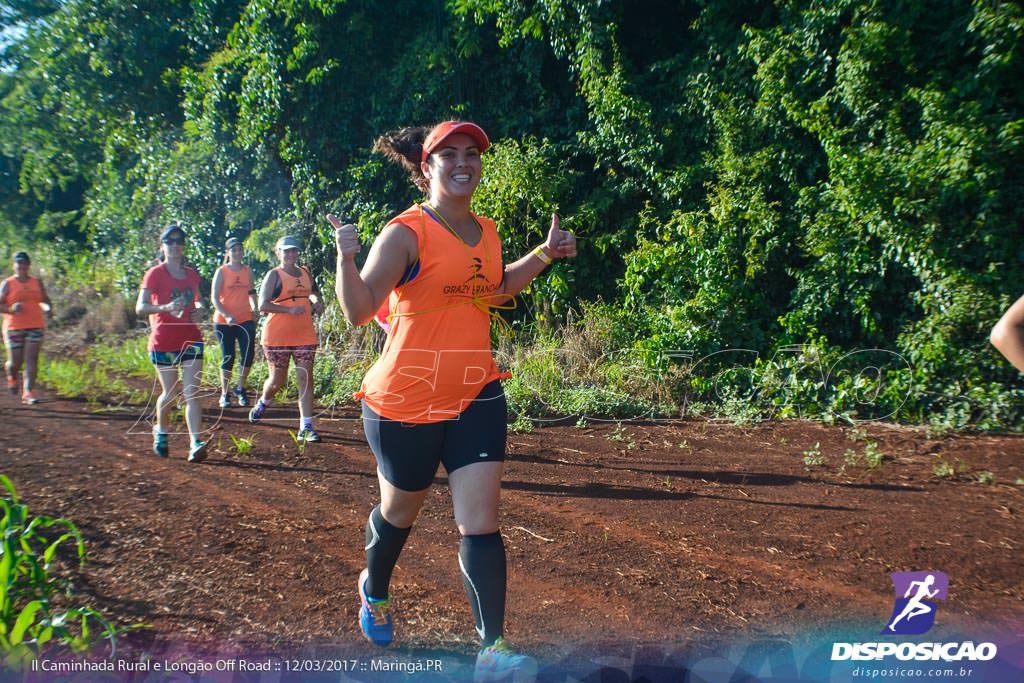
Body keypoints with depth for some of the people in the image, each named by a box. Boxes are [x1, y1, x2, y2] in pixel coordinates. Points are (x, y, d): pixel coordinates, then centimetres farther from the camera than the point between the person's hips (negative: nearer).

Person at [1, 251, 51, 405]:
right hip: (14, 328, -2)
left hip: (35, 327, 2)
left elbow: (45, 300, 20)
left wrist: (46, 307, -3)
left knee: (31, 360, -7)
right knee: (15, 362, 1)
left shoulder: (37, 283, 11)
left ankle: (28, 393, -5)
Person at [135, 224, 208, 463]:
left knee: (192, 393, -7)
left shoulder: (192, 274, 10)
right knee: (170, 393, 7)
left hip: (191, 340, 3)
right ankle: (160, 432, 34)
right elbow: (140, 307, -13)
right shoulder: (155, 274, -4)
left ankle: (195, 444, -12)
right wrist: (166, 307, -30)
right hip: (164, 342, -3)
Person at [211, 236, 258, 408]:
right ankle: (224, 393, 15)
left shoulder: (248, 271, 8)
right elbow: (214, 298, -8)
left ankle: (240, 389, 16)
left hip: (245, 320, 3)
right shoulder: (222, 272, -3)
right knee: (228, 358, 2)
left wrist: (254, 308, 4)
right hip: (224, 322, -3)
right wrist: (227, 315, -20)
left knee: (249, 355, -5)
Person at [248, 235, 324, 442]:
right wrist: (290, 310, -21)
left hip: (305, 336, 4)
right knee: (277, 380, 6)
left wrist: (316, 304, 7)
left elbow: (312, 294, 30)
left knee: (306, 379, -5)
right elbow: (263, 305, -11)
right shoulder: (274, 275, -2)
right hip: (277, 337, -3)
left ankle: (306, 427, -5)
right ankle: (262, 404, 40)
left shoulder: (306, 273, 12)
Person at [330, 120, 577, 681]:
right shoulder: (406, 233, -14)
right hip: (405, 402, -4)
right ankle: (374, 589, 50)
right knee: (400, 511, 18)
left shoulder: (486, 233, 7)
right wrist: (346, 258, -37)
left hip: (476, 395, 4)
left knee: (479, 521, -5)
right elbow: (359, 310, -21)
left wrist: (546, 253, 19)